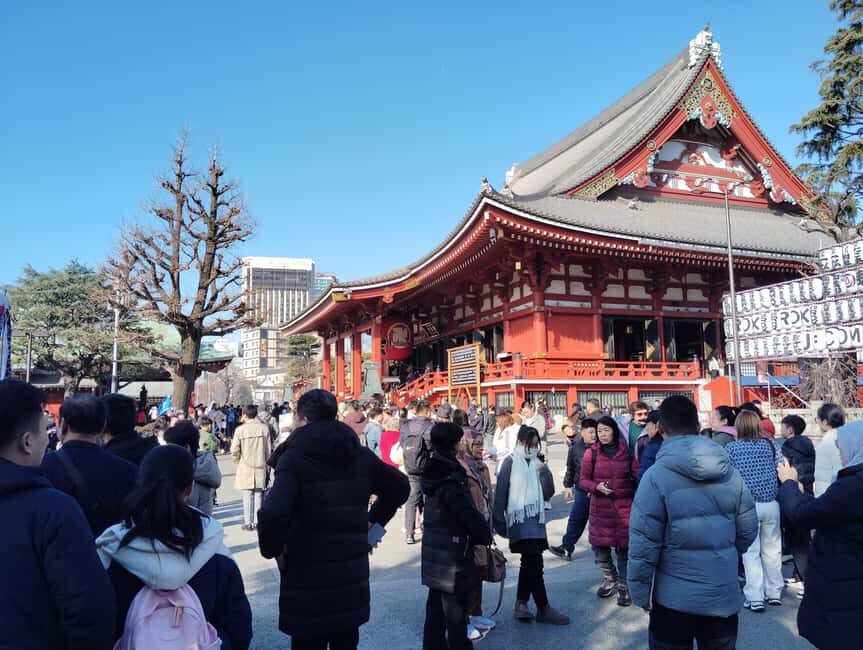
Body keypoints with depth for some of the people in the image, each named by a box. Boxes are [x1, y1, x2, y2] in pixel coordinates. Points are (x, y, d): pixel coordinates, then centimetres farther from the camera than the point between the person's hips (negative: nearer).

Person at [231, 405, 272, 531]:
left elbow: (234, 450, -8)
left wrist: (239, 460, 11)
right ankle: (257, 521, 10)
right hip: (261, 466, 2)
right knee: (258, 494, 9)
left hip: (245, 467, -2)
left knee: (247, 495, 5)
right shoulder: (264, 428, -2)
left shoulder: (240, 429, -9)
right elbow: (268, 450, 3)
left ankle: (248, 522, 7)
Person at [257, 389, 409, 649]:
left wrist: (272, 549, -11)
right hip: (352, 575, 5)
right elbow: (400, 487, 16)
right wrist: (372, 521, 17)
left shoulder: (294, 457, -14)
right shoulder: (360, 455, 3)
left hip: (308, 580, -5)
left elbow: (272, 515, -29)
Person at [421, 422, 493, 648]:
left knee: (436, 607, 17)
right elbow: (469, 514, -20)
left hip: (435, 554, 9)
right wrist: (485, 536, -1)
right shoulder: (451, 479, -22)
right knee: (455, 611, 3)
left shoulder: (433, 472, 6)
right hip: (453, 556, -9)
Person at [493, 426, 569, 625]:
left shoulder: (536, 463, 12)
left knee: (529, 563, 11)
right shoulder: (511, 462, -5)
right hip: (520, 520, -7)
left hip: (536, 519, 7)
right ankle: (543, 609, 2)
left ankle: (521, 605, 21)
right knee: (535, 563, -7)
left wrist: (544, 472, -7)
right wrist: (499, 521, -8)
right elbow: (500, 493, -7)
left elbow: (548, 493, 8)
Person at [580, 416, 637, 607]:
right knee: (599, 544, 7)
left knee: (623, 547, 0)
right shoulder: (591, 453, 0)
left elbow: (638, 475, 3)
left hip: (624, 506, -1)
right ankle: (610, 579, 33)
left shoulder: (626, 452, 2)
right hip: (600, 507, 1)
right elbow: (583, 480, 3)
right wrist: (596, 487, -16)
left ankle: (623, 586, 17)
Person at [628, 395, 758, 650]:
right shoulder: (731, 472, -3)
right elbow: (748, 529, 6)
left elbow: (643, 543, -17)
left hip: (674, 599, -4)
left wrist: (640, 594, -5)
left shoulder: (656, 476, -18)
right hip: (724, 595, 4)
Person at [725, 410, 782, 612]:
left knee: (751, 552, 5)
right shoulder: (768, 445, 2)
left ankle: (755, 598, 6)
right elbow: (777, 470, 6)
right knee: (772, 549, 15)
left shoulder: (730, 448, -6)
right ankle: (774, 593, 26)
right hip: (771, 504, 3)